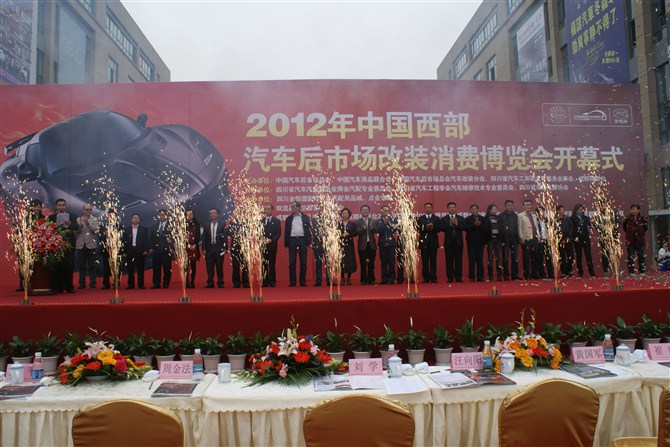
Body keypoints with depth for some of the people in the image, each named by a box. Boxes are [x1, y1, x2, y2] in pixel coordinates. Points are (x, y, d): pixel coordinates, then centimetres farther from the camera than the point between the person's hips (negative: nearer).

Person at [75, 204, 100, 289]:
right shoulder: (78, 220, 10)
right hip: (81, 245, 1)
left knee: (92, 266, 1)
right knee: (81, 266, 4)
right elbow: (76, 232, 2)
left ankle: (92, 283, 5)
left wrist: (88, 224, -19)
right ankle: (82, 283, 11)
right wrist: (80, 226, -16)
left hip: (91, 245, -1)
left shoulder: (95, 219, 7)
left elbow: (96, 230, -8)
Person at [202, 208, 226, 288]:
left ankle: (220, 282, 8)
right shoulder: (206, 225, 9)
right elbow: (204, 238, 7)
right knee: (209, 267, 3)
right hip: (209, 249, 2)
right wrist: (204, 249, 0)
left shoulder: (222, 225, 2)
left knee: (219, 266, 1)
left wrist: (225, 248, -7)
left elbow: (225, 237, 0)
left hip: (219, 249, -2)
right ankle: (210, 283, 9)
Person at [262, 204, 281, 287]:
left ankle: (272, 281, 2)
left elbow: (278, 233, 2)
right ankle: (264, 281, 3)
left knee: (272, 264, -2)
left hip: (272, 245, -1)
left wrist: (271, 240, -12)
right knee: (263, 264, -1)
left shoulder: (276, 221, 9)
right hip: (263, 245, 1)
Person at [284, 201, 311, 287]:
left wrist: (308, 242, -4)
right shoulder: (289, 219, 11)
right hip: (292, 240, 1)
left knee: (303, 262, 2)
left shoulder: (305, 218, 7)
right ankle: (292, 281, 6)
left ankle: (303, 281, 8)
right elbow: (286, 231, 9)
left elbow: (308, 230, 4)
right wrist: (286, 244, 2)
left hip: (302, 240, -1)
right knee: (291, 262, 1)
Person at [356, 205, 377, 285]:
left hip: (371, 245, 2)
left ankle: (371, 280, 12)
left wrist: (371, 226, -26)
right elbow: (358, 232, -12)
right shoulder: (358, 222, 1)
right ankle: (363, 280, 9)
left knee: (371, 263, 5)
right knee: (363, 264, 2)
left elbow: (375, 231, -6)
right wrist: (364, 227, -29)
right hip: (362, 245, -2)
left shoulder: (372, 221, 8)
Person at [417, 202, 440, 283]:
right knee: (424, 261, 0)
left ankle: (433, 278, 5)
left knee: (433, 261, 0)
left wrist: (432, 227, -19)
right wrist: (426, 227, -20)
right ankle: (426, 278, 5)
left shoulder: (436, 218, 9)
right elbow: (419, 229, -6)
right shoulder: (420, 218, 7)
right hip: (424, 242, 0)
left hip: (433, 242, 0)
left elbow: (438, 229, -2)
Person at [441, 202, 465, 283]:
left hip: (458, 242, 1)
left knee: (459, 260, 1)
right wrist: (450, 224, -18)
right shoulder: (443, 219, 6)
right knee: (449, 261, 0)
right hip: (448, 242, -1)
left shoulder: (461, 218, 9)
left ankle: (458, 277, 7)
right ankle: (450, 278, 4)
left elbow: (464, 228, -5)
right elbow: (441, 228, -9)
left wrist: (457, 224, -17)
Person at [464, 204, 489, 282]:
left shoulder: (483, 219, 8)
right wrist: (474, 225, -19)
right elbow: (466, 229, -8)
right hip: (471, 242, -1)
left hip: (480, 242, 1)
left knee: (480, 260, 1)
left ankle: (480, 277, 6)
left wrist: (480, 225, -16)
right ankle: (471, 277, 2)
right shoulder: (467, 219, 6)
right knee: (471, 260, -1)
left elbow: (487, 229, -3)